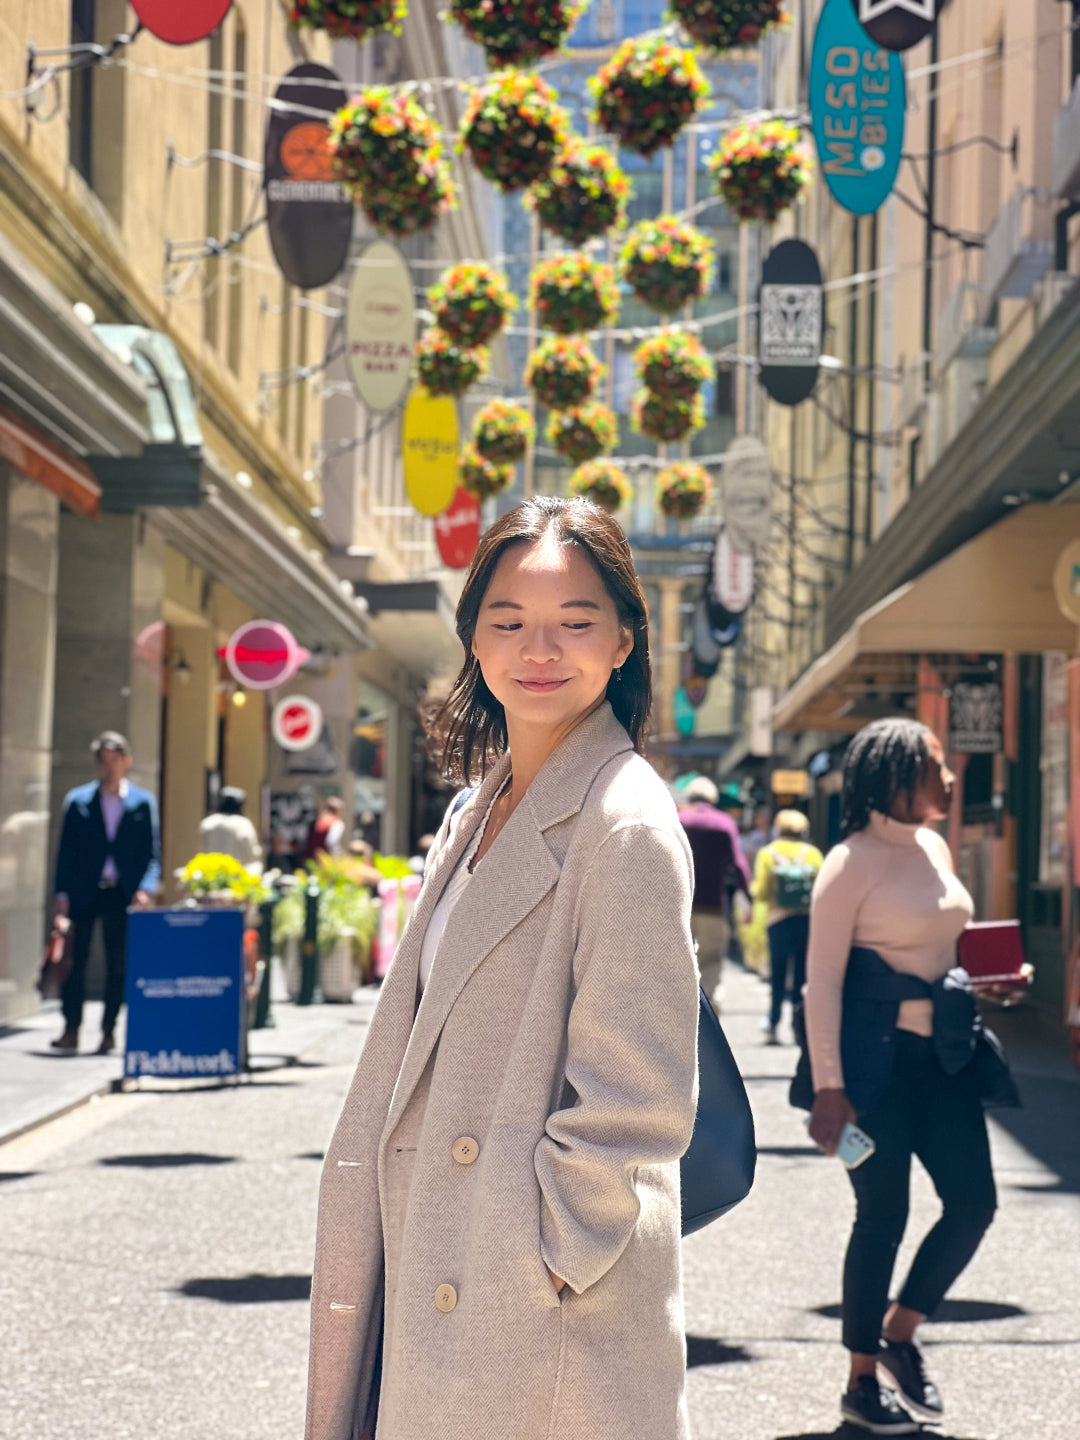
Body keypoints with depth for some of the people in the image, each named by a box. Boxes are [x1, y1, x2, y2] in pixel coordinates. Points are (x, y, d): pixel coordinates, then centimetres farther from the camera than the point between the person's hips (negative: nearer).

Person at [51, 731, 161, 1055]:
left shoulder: (143, 803, 6)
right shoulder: (78, 800, 7)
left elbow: (153, 852, 4)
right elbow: (66, 850, 5)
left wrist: (146, 888, -11)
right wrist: (62, 892, -5)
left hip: (122, 894, 0)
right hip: (84, 892, 0)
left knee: (118, 965, 3)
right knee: (75, 961, -3)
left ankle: (108, 1031, 11)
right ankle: (71, 1030, 0)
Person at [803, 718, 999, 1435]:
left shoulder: (934, 848, 11)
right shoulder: (853, 862, -12)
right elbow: (823, 979, -13)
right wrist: (829, 1086, -17)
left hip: (940, 1052, 7)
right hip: (876, 1054, -7)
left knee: (974, 1201, 3)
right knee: (883, 1214, 0)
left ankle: (899, 1334, 22)